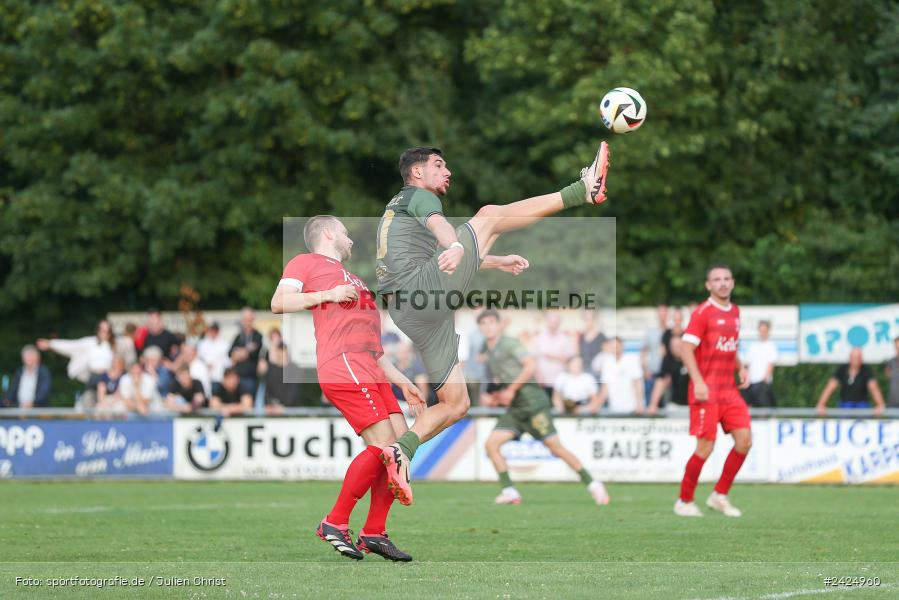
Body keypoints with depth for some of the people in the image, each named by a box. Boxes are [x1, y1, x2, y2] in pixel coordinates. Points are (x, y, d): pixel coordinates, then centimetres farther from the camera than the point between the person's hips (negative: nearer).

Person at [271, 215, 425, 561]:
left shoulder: (353, 282, 33)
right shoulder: (307, 263, 10)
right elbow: (279, 303, -6)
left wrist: (402, 381, 27)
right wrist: (328, 295, -11)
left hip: (370, 371, 8)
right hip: (342, 366, -8)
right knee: (383, 443, -17)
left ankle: (374, 533, 5)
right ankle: (335, 524, -8)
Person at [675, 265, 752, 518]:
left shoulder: (734, 312, 13)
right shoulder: (703, 313, -9)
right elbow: (686, 349, -14)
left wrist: (741, 368, 9)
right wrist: (698, 381, -24)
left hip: (730, 389, 7)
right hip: (706, 390, -7)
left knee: (744, 440, -3)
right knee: (705, 447, -8)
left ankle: (720, 495, 11)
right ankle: (685, 501, 9)